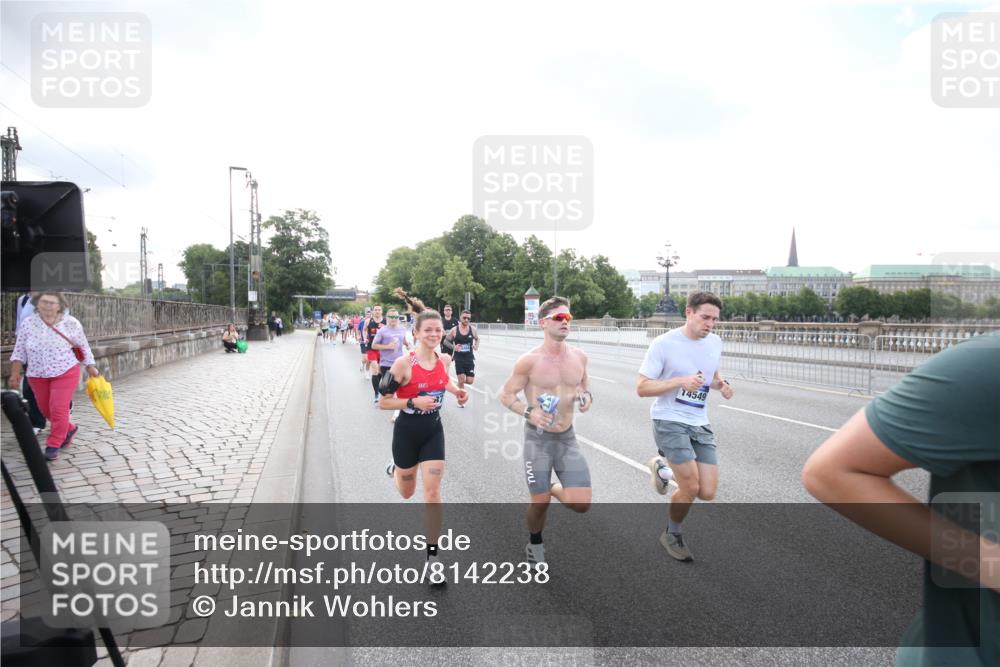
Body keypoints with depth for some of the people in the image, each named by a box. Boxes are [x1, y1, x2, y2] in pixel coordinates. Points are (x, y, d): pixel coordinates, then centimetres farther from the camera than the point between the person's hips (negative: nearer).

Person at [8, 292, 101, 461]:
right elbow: (19, 351, 3)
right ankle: (69, 429, 37)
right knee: (46, 410, 12)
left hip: (65, 373, -3)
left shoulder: (71, 323, -9)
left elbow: (83, 347, 2)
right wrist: (15, 374, 0)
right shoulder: (27, 324, -4)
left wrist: (91, 367, 6)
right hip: (37, 376, 4)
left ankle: (53, 446, 4)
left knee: (58, 409, -9)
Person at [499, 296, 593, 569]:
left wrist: (587, 396, -4)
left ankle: (554, 489, 30)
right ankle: (535, 545, 36)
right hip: (538, 438, -4)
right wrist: (529, 412, -22)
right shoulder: (530, 361, -13)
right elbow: (506, 394, -5)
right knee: (539, 503, 5)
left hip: (567, 438, 4)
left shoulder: (579, 356, 0)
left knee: (581, 504, -4)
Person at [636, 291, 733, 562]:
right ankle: (672, 535, 20)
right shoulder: (664, 343, -13)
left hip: (700, 424, 6)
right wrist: (681, 381, -25)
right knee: (690, 488, -10)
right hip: (669, 421, -6)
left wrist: (721, 384, -1)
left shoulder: (715, 342, 5)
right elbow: (642, 388, -13)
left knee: (707, 493, 0)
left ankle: (663, 466, 28)